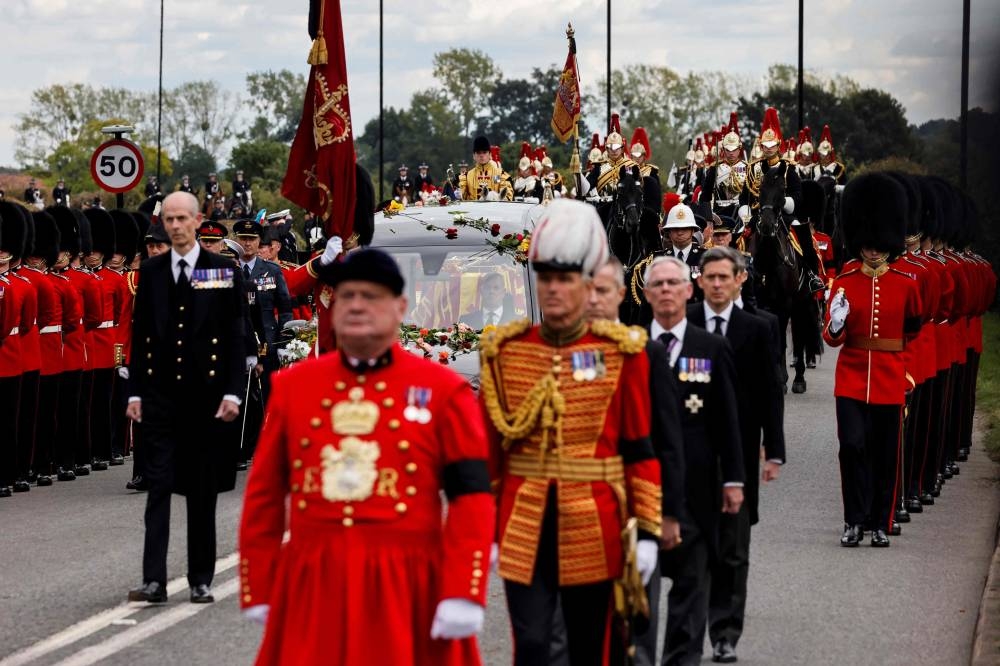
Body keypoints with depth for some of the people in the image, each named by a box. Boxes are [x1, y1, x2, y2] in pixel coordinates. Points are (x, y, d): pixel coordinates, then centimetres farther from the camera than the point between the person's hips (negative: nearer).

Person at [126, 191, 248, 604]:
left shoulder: (224, 272, 0)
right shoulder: (151, 272, 7)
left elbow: (235, 337, -1)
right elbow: (140, 335, 9)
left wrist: (232, 393, -7)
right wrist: (135, 392, 3)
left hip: (205, 396, -1)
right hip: (161, 395, 1)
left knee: (202, 491, 6)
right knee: (159, 486, -5)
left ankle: (201, 581, 13)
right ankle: (154, 581, -8)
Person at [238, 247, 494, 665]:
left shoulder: (442, 390, 1)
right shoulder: (292, 386, 8)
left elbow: (471, 497, -3)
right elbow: (264, 497, 12)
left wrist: (464, 595, -12)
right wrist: (258, 589, 9)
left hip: (407, 590, -2)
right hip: (311, 591, 2)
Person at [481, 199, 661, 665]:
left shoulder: (622, 351, -1)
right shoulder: (504, 350, 3)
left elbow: (640, 447, 0)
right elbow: (489, 448, 6)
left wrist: (647, 531, -4)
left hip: (594, 526, -1)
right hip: (524, 525, 1)